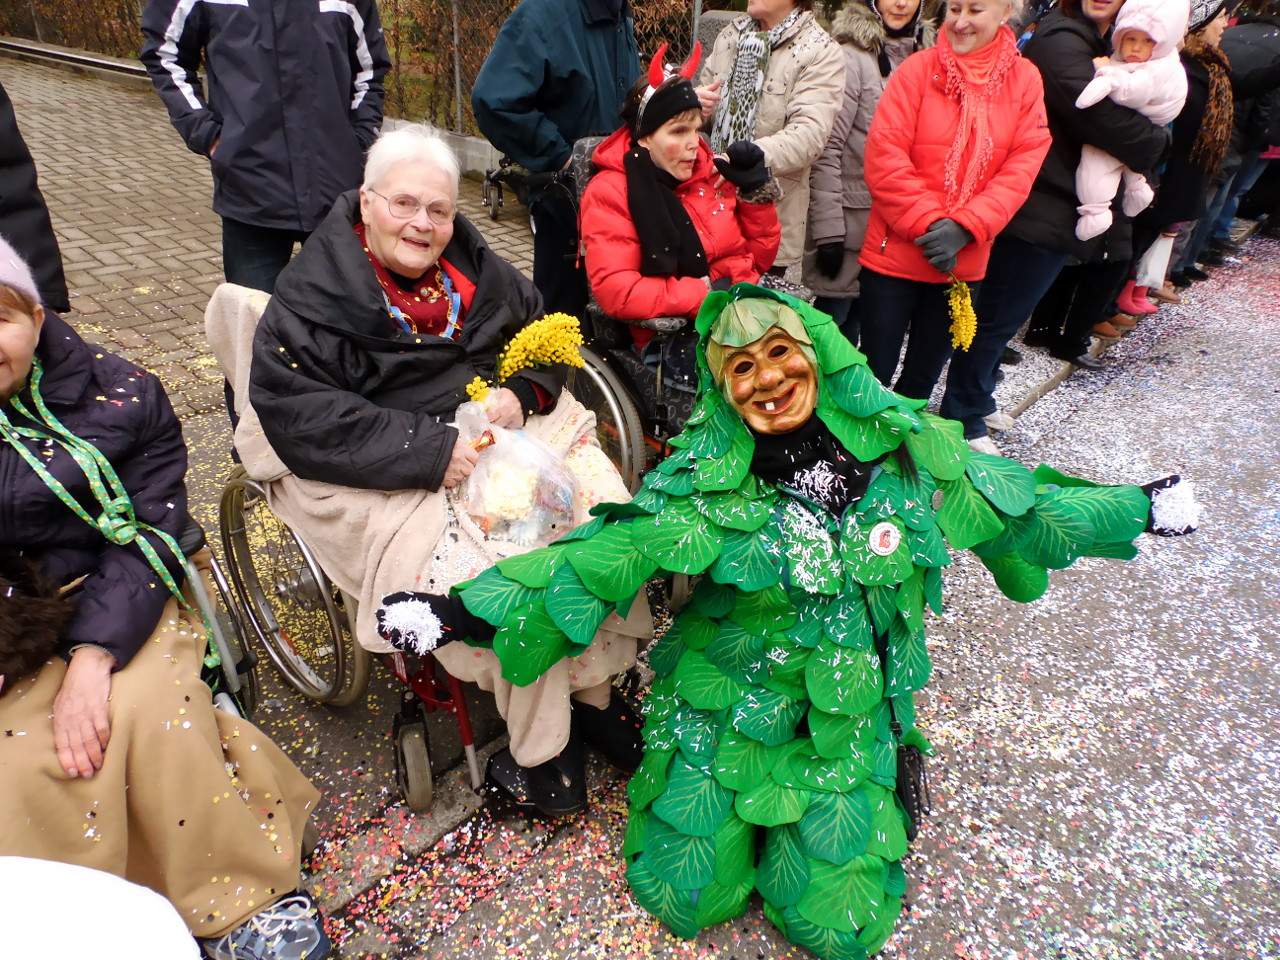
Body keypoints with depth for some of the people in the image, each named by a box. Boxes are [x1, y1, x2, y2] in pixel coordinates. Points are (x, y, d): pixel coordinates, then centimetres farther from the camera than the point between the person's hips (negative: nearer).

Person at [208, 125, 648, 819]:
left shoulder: (471, 265, 9)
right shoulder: (312, 295, -8)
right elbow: (293, 413, -17)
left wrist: (520, 393, -5)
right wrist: (428, 451, -24)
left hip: (496, 427, 6)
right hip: (390, 476, -6)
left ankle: (595, 692, 1)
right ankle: (540, 748, -4)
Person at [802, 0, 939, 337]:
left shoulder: (922, 55, 9)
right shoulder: (851, 57, -11)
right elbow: (826, 148, -16)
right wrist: (828, 229, -20)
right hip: (852, 218, -6)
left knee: (856, 318, 15)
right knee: (832, 316, 2)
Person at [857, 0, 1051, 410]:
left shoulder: (1025, 79, 3)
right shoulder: (918, 68, -5)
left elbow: (1024, 165, -3)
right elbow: (884, 156, -12)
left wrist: (966, 227, -16)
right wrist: (928, 221, -17)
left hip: (964, 260, 3)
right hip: (895, 253, -3)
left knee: (925, 373, 16)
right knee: (876, 372, 3)